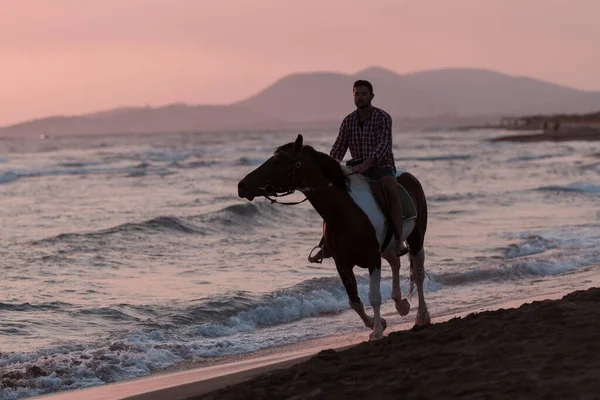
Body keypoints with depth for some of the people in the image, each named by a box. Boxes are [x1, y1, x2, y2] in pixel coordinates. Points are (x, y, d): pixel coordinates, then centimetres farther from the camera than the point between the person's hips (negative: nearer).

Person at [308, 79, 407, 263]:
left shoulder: (383, 117, -9)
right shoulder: (348, 121, 6)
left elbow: (383, 145, -23)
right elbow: (339, 146, 4)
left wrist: (366, 163, -38)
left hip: (382, 167, -5)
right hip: (358, 169, 5)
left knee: (392, 191, -36)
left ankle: (399, 240, -42)